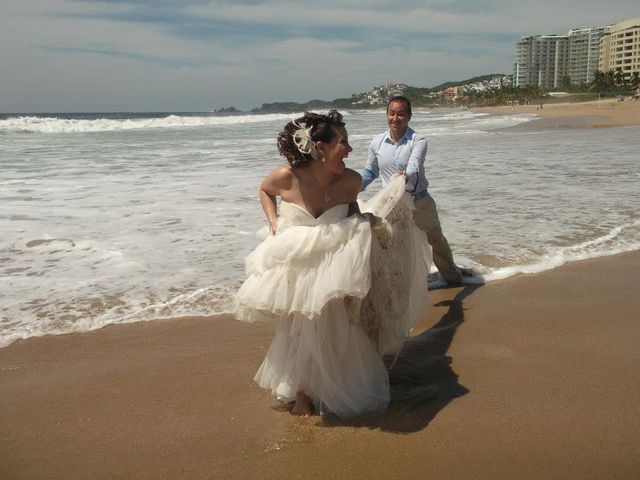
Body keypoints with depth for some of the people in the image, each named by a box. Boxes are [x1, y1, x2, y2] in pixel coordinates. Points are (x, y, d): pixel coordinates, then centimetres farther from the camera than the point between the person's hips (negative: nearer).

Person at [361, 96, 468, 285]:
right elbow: (370, 171, 12)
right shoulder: (377, 142, -4)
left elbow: (414, 165, -33)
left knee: (437, 241, 21)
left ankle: (453, 274, 47)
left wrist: (406, 175, -56)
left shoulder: (418, 141, -14)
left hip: (420, 201, -1)